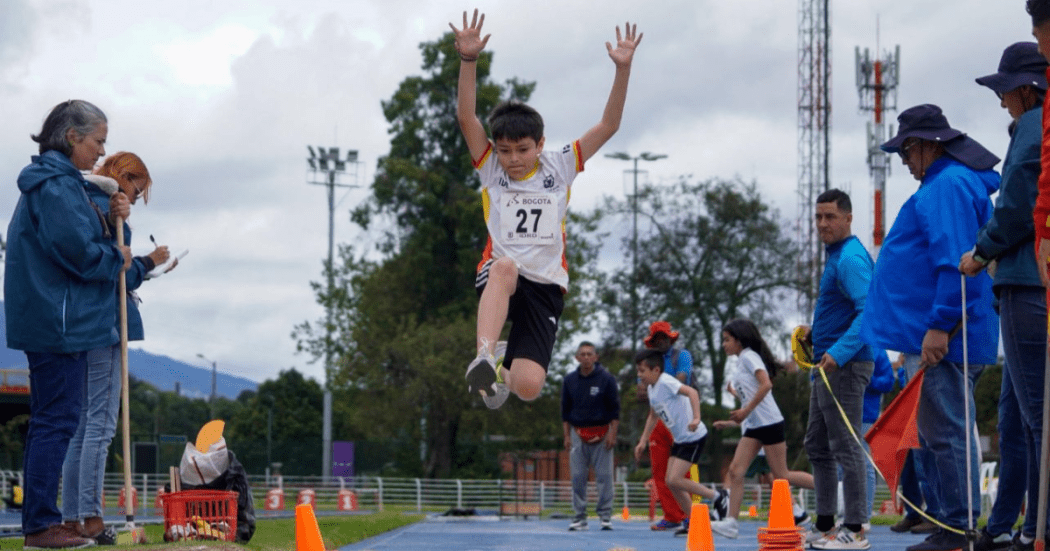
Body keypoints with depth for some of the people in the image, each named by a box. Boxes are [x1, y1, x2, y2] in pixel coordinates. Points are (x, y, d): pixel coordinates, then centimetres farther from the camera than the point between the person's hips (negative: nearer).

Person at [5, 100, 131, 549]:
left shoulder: (53, 181, 18)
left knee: (50, 419, 12)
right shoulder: (57, 185, -15)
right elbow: (77, 250, -22)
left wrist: (110, 220, 5)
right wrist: (117, 258, -5)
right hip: (61, 321, -11)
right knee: (58, 419, -9)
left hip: (46, 321, 11)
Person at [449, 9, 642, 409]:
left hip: (545, 286, 1)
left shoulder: (559, 168, 9)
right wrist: (468, 60, -20)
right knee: (505, 266, -41)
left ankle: (504, 374, 21)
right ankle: (483, 359, -51)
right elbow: (466, 117, -7)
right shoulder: (490, 168, 7)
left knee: (528, 387, -16)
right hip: (496, 278, -1)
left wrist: (622, 68, -8)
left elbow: (608, 126, 3)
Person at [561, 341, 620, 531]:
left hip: (601, 434, -2)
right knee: (578, 476, -1)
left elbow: (615, 409, 0)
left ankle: (605, 515, 0)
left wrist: (612, 434, -8)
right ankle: (580, 517, 4)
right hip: (578, 433, 2)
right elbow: (565, 411, 12)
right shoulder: (570, 381, 7)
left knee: (604, 475, -5)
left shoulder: (607, 379, -1)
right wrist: (567, 436, 6)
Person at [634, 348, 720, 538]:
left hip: (693, 436, -10)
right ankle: (691, 521, 15)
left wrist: (696, 418, -44)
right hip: (680, 439, 10)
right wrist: (643, 441, 23)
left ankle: (717, 497, -2)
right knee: (670, 481, 6)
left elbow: (691, 392, -32)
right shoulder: (651, 388, 11)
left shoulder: (666, 382, -18)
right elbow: (653, 415, 27)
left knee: (674, 480, -14)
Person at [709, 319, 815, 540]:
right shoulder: (741, 363, 20)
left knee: (782, 476, -5)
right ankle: (731, 522, -10)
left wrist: (746, 411, -21)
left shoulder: (749, 357, -7)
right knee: (735, 470, -5)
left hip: (769, 423, -9)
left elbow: (766, 384, -22)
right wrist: (732, 422, 19)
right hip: (754, 426, 9)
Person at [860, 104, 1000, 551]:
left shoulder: (948, 186, -14)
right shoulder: (952, 183, 20)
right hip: (942, 334, 11)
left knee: (946, 431, -8)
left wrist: (940, 326, -24)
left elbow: (954, 262, -23)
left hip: (943, 336, -11)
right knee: (940, 433, 14)